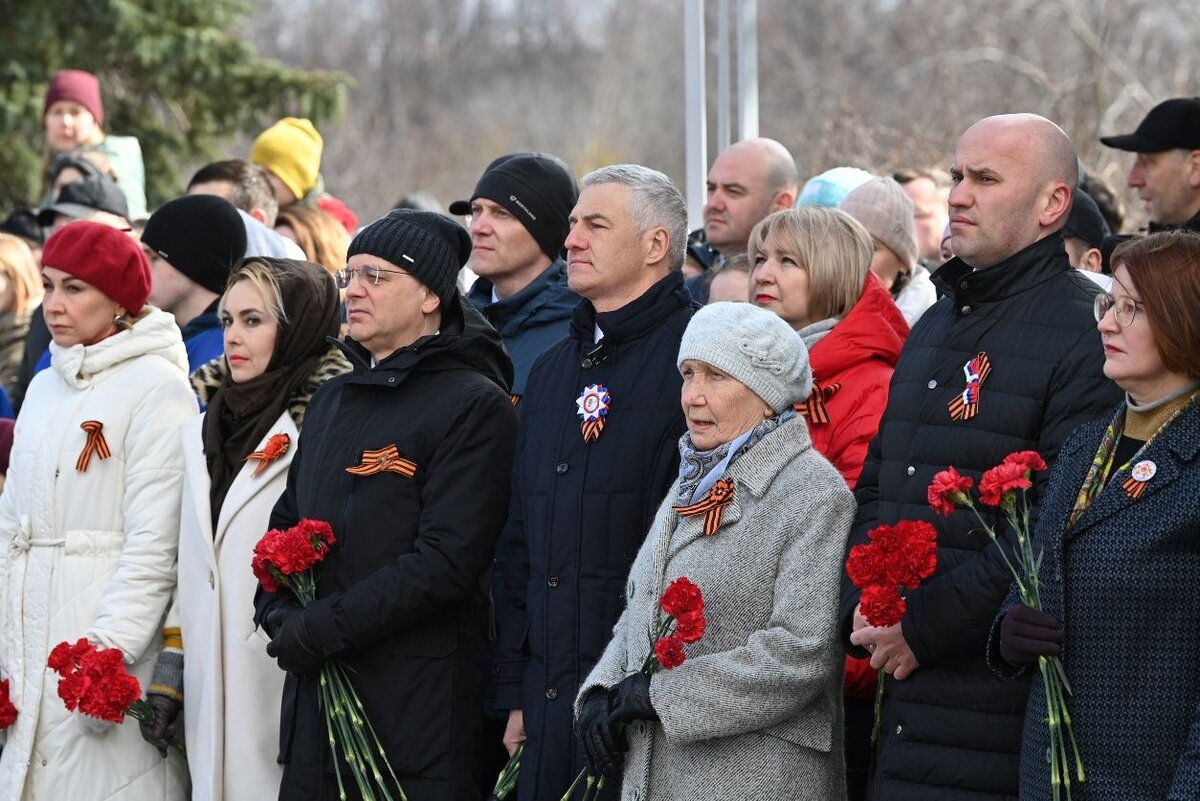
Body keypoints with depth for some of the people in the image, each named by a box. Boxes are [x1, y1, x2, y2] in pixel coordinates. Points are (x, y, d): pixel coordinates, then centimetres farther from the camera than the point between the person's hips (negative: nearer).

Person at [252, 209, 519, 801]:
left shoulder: (474, 405, -7)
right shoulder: (333, 401, 18)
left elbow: (446, 561, -16)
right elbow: (285, 524, 21)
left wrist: (324, 627, -16)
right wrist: (281, 614, 0)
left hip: (419, 702, -7)